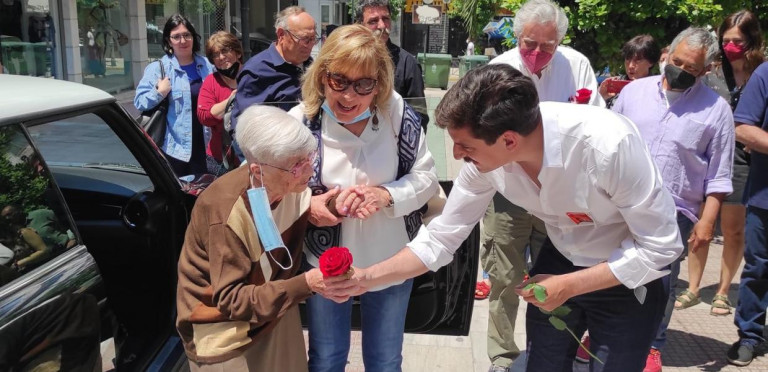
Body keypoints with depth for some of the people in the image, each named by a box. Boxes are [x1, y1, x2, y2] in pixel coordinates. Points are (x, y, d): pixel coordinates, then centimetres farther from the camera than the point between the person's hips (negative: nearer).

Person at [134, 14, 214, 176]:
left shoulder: (207, 65, 9)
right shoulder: (157, 69, -4)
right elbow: (139, 102, -7)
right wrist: (159, 93, -21)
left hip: (204, 145, 4)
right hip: (174, 147, -4)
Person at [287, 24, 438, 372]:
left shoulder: (397, 113, -13)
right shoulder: (300, 121, -15)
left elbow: (427, 178, -6)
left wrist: (385, 195, -25)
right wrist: (306, 206, -23)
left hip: (391, 262, 1)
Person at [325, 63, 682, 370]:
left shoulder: (608, 143, -36)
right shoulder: (483, 157, -21)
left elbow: (661, 245, -25)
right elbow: (440, 239, -9)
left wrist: (568, 286, -25)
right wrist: (368, 277, -15)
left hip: (628, 279, -3)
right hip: (560, 263, 4)